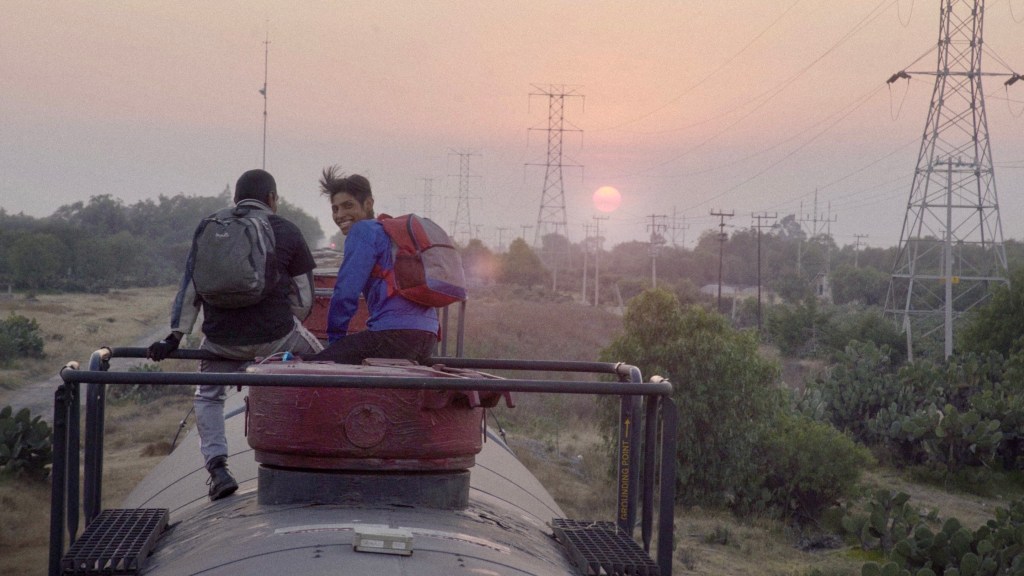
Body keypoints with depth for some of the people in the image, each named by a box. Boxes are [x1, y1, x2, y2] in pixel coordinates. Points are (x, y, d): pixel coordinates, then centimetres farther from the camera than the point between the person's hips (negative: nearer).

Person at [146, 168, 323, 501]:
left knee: (208, 397, 25)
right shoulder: (287, 232, 7)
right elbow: (304, 299, 8)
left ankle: (217, 467, 6)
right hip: (274, 336, -2)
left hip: (221, 340, 2)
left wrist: (175, 337, 10)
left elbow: (190, 288, 9)